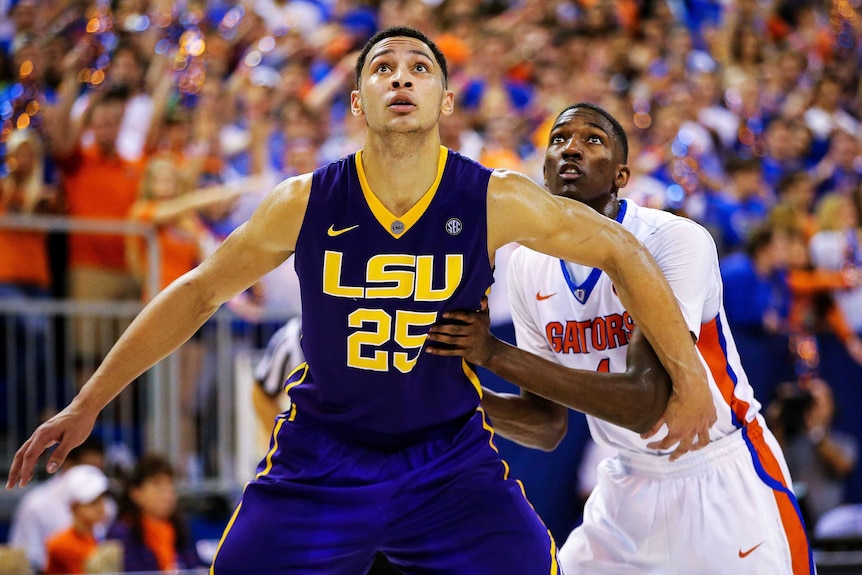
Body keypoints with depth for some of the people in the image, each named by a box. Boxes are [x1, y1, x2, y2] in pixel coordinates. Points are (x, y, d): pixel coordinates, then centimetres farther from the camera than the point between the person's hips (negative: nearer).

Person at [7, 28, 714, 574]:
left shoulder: (496, 202, -13)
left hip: (450, 457, 0)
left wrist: (688, 376, -2)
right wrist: (86, 405, 3)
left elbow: (620, 251, 0)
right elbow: (201, 291, 3)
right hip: (320, 461, 0)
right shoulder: (304, 204, -10)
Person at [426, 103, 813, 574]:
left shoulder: (678, 240, -21)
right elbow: (548, 423, 4)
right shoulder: (529, 263, -2)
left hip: (727, 479, -5)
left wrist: (496, 354, -33)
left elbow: (647, 402, -31)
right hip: (630, 480, 5)